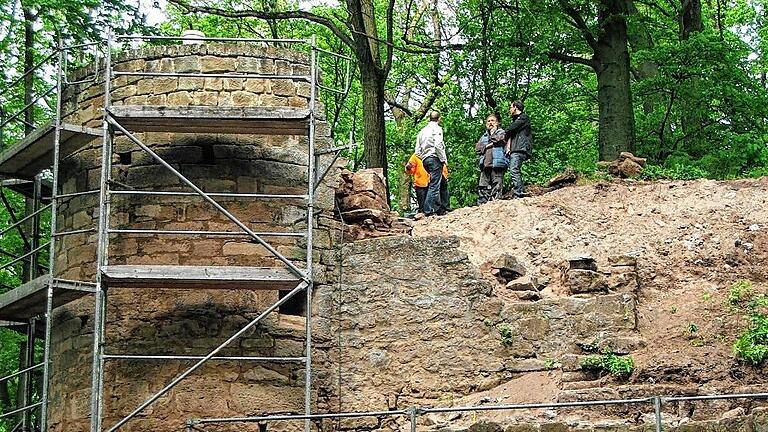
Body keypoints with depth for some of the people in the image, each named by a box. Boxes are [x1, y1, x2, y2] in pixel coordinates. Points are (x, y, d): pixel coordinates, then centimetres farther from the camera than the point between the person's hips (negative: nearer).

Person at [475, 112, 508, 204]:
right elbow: (477, 148, 14)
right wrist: (486, 146, -4)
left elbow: (499, 139, -10)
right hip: (485, 164, 5)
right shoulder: (484, 136, 27)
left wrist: (493, 131, 7)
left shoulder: (502, 132, 13)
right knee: (483, 188, 0)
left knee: (496, 186, -10)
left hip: (497, 163, -5)